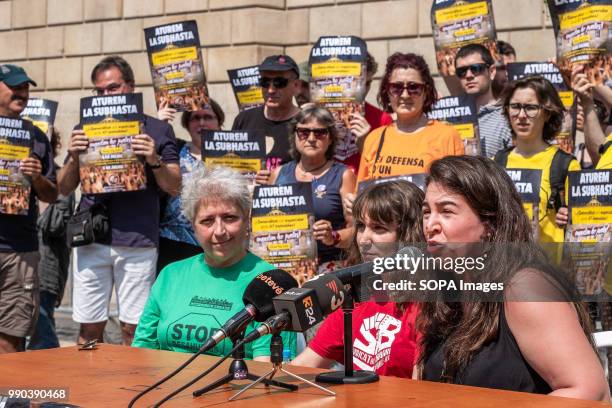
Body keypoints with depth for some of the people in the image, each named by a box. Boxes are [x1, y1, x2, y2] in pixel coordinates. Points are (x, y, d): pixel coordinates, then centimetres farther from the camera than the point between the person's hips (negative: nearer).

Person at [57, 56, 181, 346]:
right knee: (89, 327, 3)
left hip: (137, 241, -2)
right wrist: (73, 157, -5)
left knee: (134, 328, -2)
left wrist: (154, 160, -13)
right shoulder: (87, 129, 14)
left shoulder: (157, 130, 8)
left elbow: (174, 188, 4)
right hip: (91, 239, 2)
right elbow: (64, 189, 13)